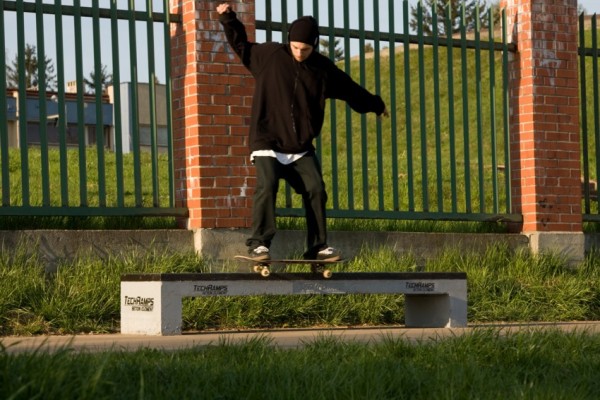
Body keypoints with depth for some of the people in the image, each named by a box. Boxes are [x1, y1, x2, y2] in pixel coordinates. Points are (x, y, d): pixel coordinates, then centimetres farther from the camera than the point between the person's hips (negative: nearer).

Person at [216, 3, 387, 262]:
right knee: (267, 186, -22)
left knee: (316, 190, -4)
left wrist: (376, 105, 32)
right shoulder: (269, 55, -3)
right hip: (267, 142, -3)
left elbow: (350, 89, 19)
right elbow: (241, 44, 13)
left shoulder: (323, 69, 4)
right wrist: (228, 18, 2)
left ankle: (318, 247, 4)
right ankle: (258, 244, -22)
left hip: (301, 147, 4)